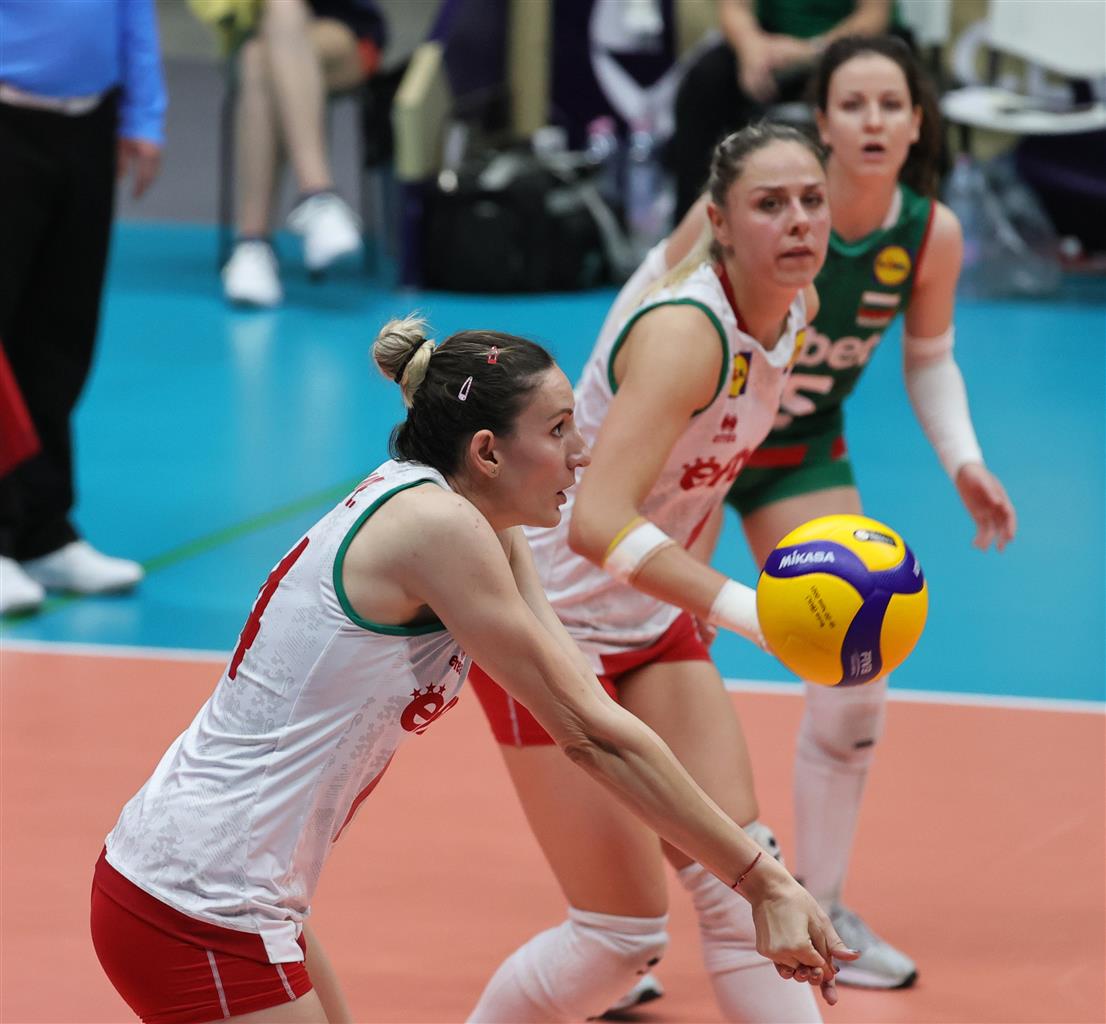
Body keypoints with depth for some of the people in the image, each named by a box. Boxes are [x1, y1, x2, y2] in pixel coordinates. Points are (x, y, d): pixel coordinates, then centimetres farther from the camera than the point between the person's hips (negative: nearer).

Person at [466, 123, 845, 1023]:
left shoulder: (791, 312, -3)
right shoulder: (686, 330, -29)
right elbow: (598, 522, -42)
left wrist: (690, 580, 11)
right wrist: (742, 608, -51)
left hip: (651, 620, 8)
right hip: (550, 617, -8)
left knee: (742, 884, 0)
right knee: (620, 930, -5)